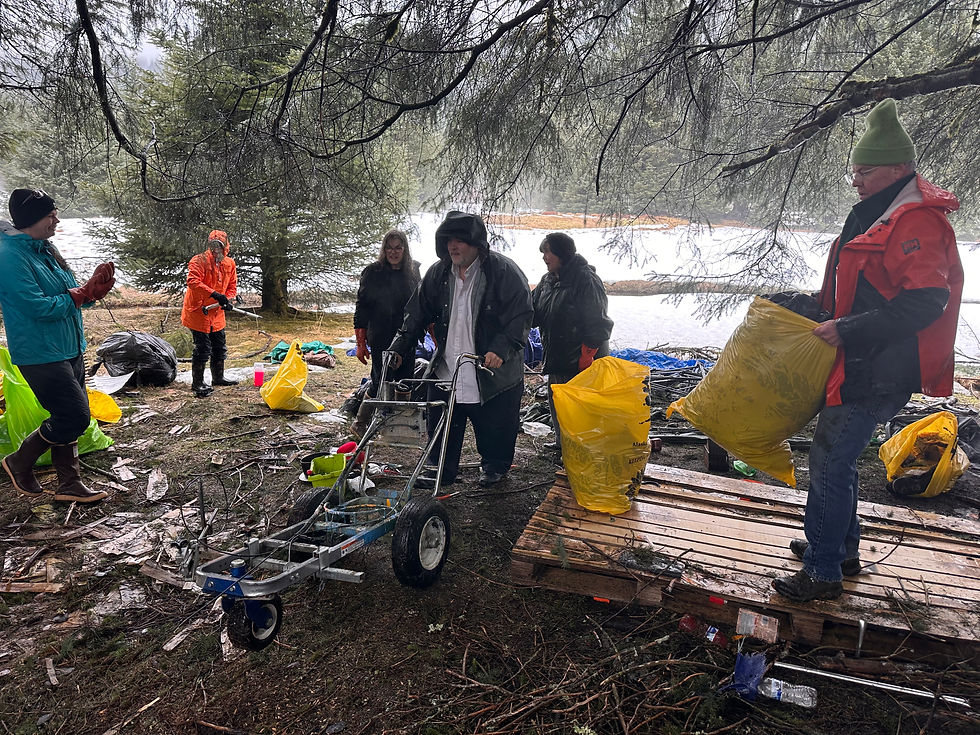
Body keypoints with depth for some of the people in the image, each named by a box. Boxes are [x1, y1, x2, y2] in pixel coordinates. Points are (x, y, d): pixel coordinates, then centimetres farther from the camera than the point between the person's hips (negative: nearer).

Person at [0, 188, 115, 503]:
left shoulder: (45, 250, 11)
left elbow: (71, 297, 15)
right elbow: (37, 307, -23)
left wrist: (94, 288, -5)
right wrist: (82, 293, -13)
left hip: (68, 350, 9)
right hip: (40, 355, -9)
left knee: (69, 417, 12)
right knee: (74, 417, -9)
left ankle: (69, 485, 23)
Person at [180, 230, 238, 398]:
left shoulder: (229, 264, 7)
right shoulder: (199, 261, -14)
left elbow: (232, 286, 13)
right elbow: (192, 282, -27)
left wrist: (228, 300, -8)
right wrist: (214, 294, -35)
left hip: (217, 314, 7)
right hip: (198, 312, -7)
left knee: (219, 348, 18)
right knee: (203, 349, -6)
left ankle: (218, 377, 36)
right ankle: (197, 384, 6)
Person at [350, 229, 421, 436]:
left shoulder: (413, 271, 9)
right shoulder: (373, 272, -4)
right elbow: (362, 307, -3)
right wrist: (361, 343, -7)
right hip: (381, 339, -5)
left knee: (405, 382, 6)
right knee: (381, 382, -5)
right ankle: (359, 423, 11)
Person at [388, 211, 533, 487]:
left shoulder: (504, 271, -12)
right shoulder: (438, 273, 4)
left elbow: (521, 316, -14)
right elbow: (418, 313, 11)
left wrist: (501, 350, -26)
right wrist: (400, 346, 3)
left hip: (495, 371, -4)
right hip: (446, 369, 4)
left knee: (495, 427, 11)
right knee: (441, 425, 11)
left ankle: (494, 466, 37)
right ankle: (441, 468, 32)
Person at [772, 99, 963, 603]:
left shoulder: (919, 223, -17)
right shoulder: (878, 215, 15)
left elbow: (924, 304, -26)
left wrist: (850, 330, -25)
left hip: (879, 373, -10)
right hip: (856, 364, 10)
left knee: (830, 463, -6)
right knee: (834, 456, 18)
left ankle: (823, 572, 6)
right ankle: (842, 548, 34)